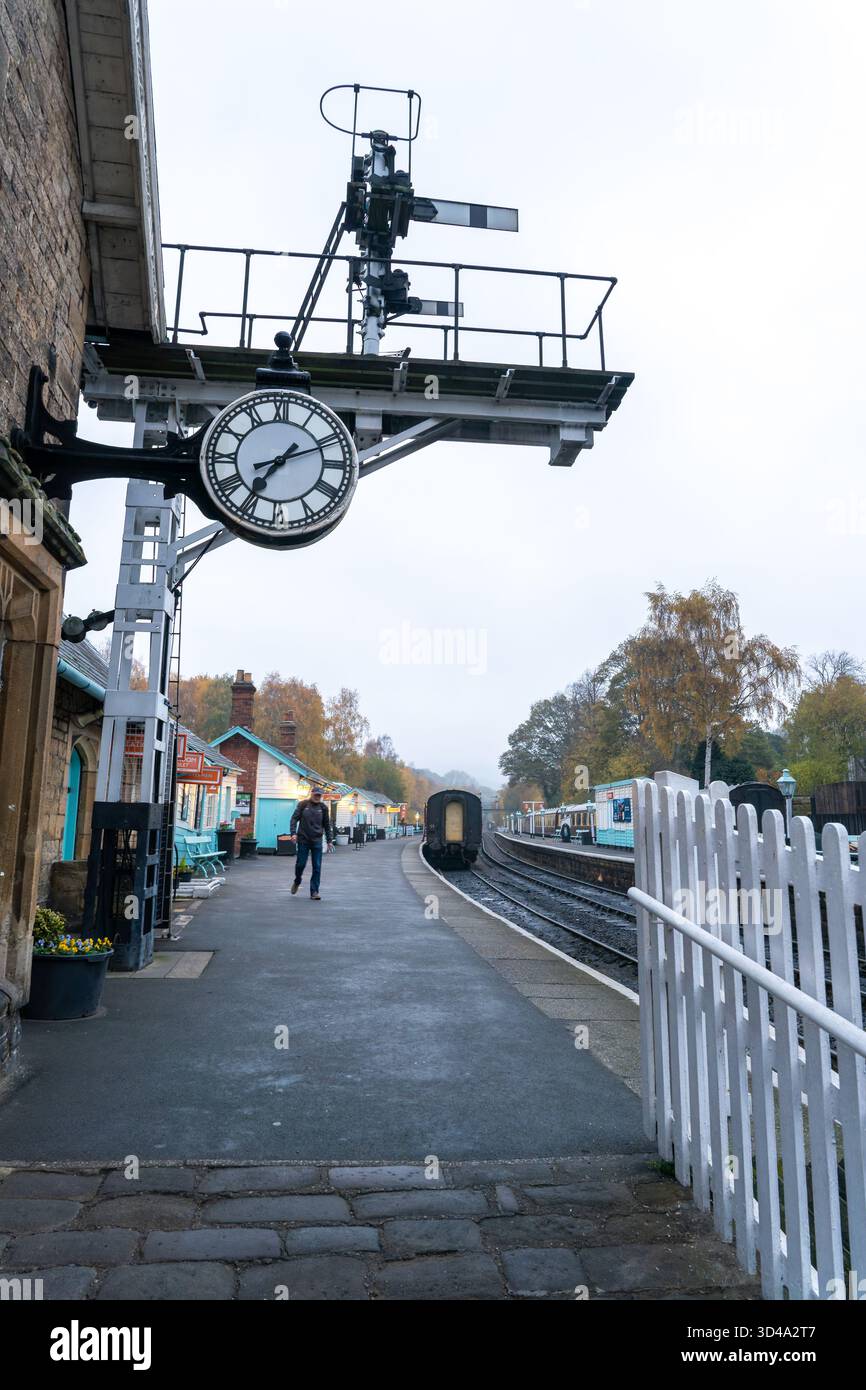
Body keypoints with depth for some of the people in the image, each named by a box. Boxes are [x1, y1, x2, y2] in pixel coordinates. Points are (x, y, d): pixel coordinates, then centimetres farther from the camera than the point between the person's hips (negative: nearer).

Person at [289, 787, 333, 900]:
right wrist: (293, 833, -13)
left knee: (317, 867, -2)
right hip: (303, 840, -1)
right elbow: (294, 819, 0)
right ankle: (297, 882, 33)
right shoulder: (303, 805, 1)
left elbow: (327, 825, 12)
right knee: (301, 864, 3)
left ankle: (314, 891, 6)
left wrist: (329, 840, 10)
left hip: (317, 841, 1)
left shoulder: (323, 807, 7)